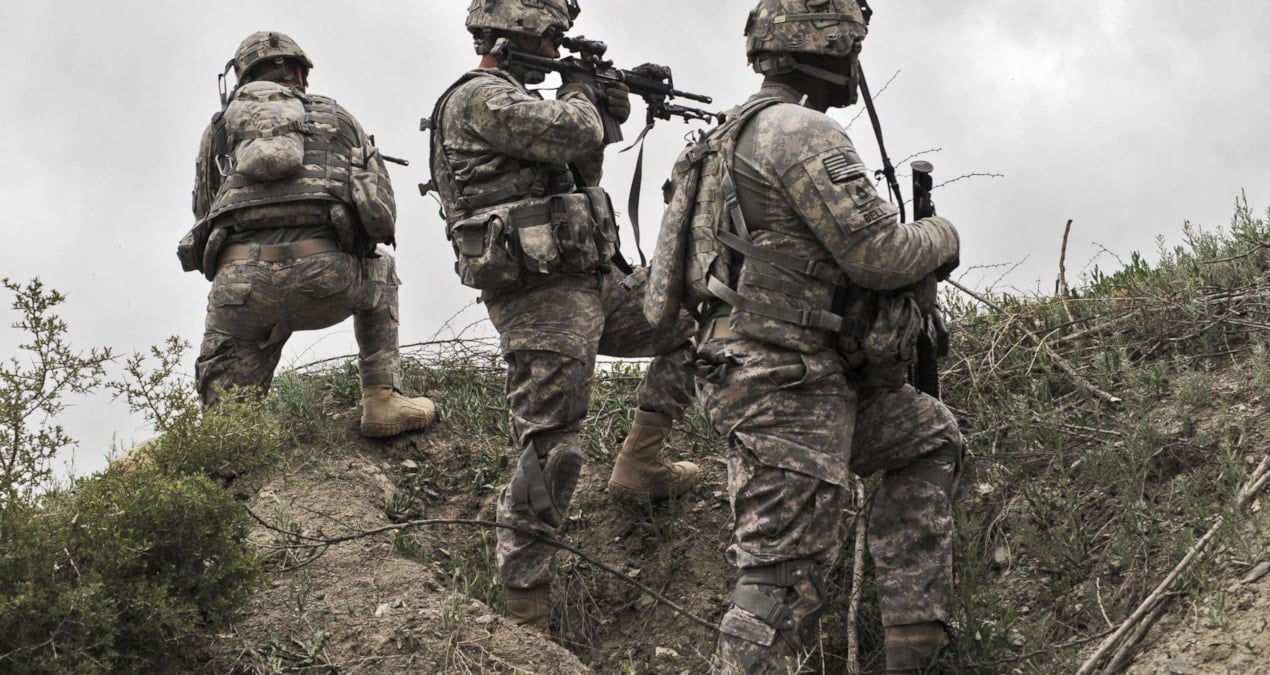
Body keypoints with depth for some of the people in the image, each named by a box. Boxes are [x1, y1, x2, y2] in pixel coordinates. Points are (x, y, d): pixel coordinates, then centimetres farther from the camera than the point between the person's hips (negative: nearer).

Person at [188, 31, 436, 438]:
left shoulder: (222, 124, 26)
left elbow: (205, 212, 29)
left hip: (241, 276, 0)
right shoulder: (336, 116, 26)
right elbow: (383, 216, 26)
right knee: (378, 272, 35)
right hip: (326, 275, 0)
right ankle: (383, 400, 24)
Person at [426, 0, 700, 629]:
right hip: (542, 300, -10)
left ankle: (638, 465, 15)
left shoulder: (513, 99, 19)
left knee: (692, 320, 16)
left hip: (591, 285, 10)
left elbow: (577, 171, 30)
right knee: (547, 449, -10)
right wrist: (580, 95, -3)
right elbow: (570, 132, -25)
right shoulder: (479, 99, -12)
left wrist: (605, 119, 16)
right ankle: (524, 611, -5)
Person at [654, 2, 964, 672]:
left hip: (810, 379, 10)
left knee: (929, 437, 23)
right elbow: (878, 253, -16)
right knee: (783, 575, -11)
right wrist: (942, 237, 5)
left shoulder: (742, 131, 20)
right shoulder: (801, 131, -13)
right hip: (784, 383, -10)